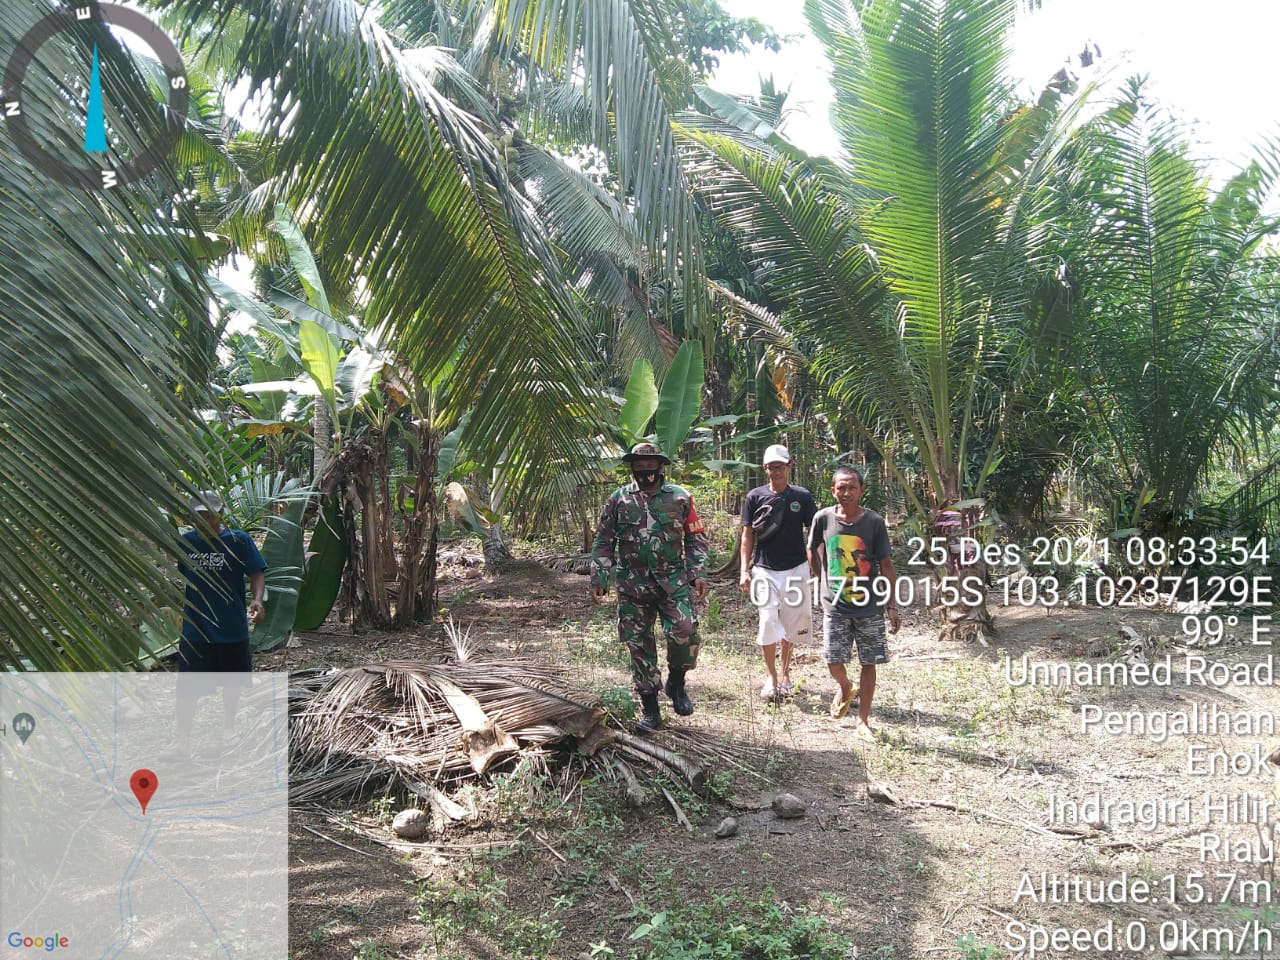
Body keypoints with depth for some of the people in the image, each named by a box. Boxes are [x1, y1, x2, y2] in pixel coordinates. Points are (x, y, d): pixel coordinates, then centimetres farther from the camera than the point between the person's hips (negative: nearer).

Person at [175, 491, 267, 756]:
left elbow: (257, 574, -10)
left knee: (232, 683, 17)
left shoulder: (239, 541, -8)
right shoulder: (184, 543, -1)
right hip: (195, 629, 0)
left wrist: (257, 600, -28)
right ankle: (183, 738, 3)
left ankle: (229, 727, 38)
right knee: (188, 686, -6)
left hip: (233, 628, 0)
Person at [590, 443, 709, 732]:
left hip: (673, 581, -1)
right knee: (639, 646, 3)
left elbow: (696, 537, 9)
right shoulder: (618, 500, 5)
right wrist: (599, 579, -1)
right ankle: (650, 711, 15)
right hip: (633, 586, 1)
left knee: (684, 632, -18)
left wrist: (699, 573, -1)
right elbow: (603, 543, 7)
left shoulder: (680, 497, 5)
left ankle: (676, 682, 11)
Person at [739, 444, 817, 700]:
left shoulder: (802, 497, 2)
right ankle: (770, 676, 8)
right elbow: (747, 535, 4)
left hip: (796, 569, 1)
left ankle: (785, 672, 27)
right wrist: (744, 571, -2)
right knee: (768, 621, -7)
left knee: (791, 623, 9)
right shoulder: (755, 496, 1)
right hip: (765, 570, -1)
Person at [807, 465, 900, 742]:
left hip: (870, 606, -1)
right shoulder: (823, 518, -7)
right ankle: (845, 688, 37)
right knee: (834, 661, 2)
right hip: (835, 605, 1)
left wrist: (892, 606, -6)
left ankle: (863, 721, 17)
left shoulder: (874, 522, -10)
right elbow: (812, 550, 11)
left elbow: (886, 565, -5)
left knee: (868, 662, 5)